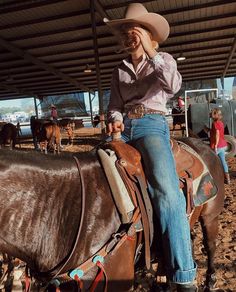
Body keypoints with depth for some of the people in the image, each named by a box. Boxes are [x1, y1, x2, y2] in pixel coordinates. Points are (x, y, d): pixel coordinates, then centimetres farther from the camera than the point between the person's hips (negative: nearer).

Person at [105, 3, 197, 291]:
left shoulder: (163, 60, 12)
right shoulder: (119, 70, 21)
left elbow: (173, 86, -9)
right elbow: (114, 104, 19)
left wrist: (150, 52, -12)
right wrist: (115, 120, -3)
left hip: (151, 124, -4)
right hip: (123, 127, 5)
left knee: (166, 190, -26)